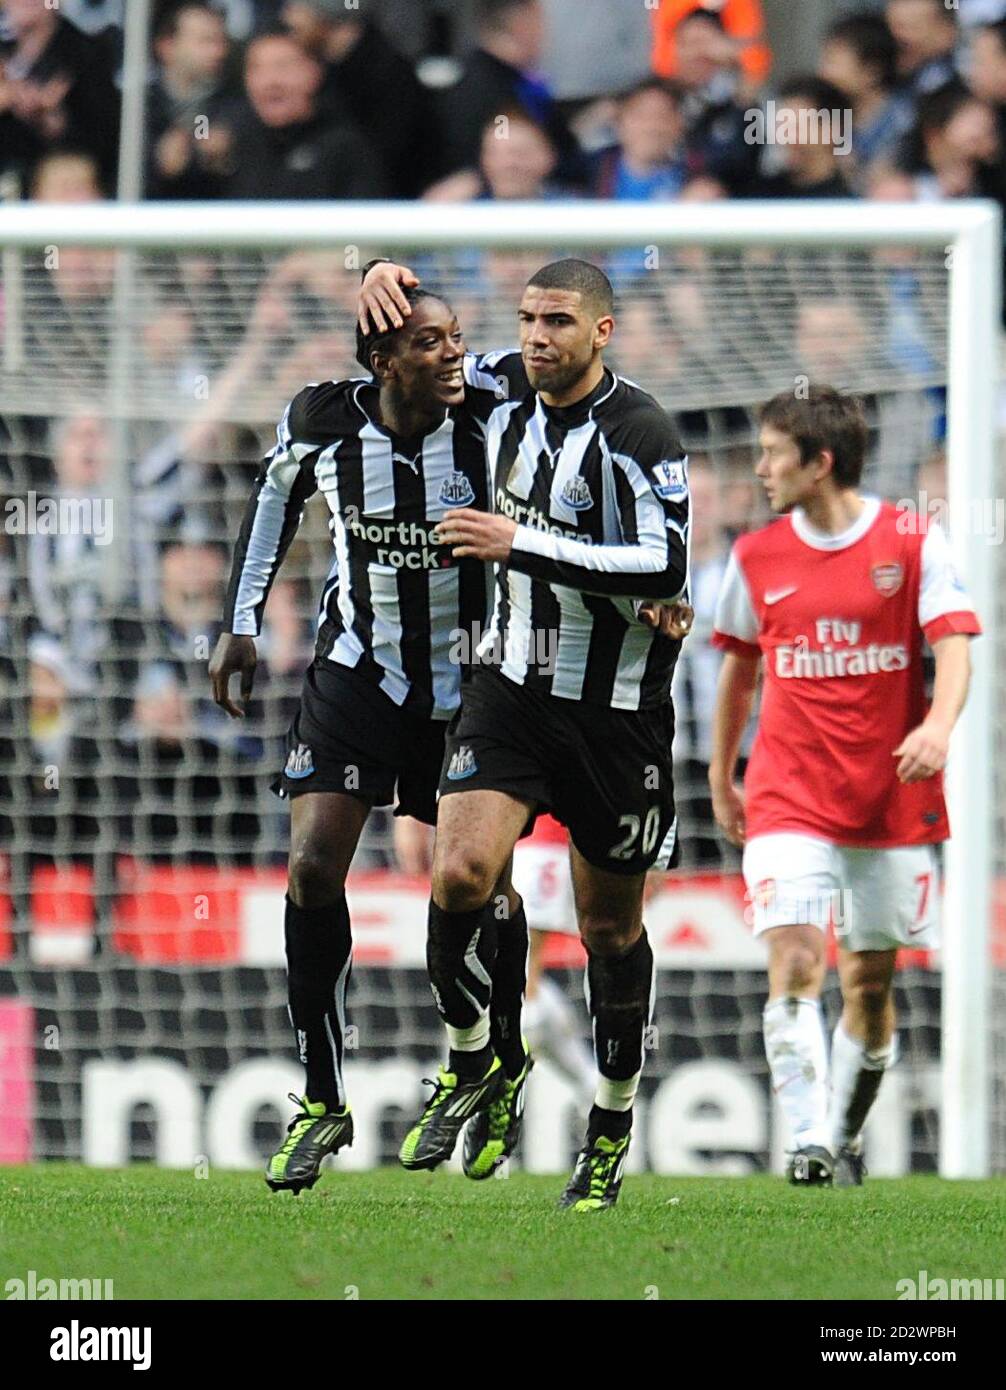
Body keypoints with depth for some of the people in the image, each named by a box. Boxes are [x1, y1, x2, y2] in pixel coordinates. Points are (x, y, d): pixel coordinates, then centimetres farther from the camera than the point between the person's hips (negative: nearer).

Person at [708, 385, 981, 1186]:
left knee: (872, 983, 6)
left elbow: (953, 645, -10)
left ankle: (846, 1142, 22)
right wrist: (721, 779, 23)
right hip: (790, 800, 1)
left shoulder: (913, 544, -2)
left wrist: (939, 726, -30)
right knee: (795, 963, -17)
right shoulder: (757, 557, 7)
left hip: (894, 803, -1)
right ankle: (808, 1142, -24)